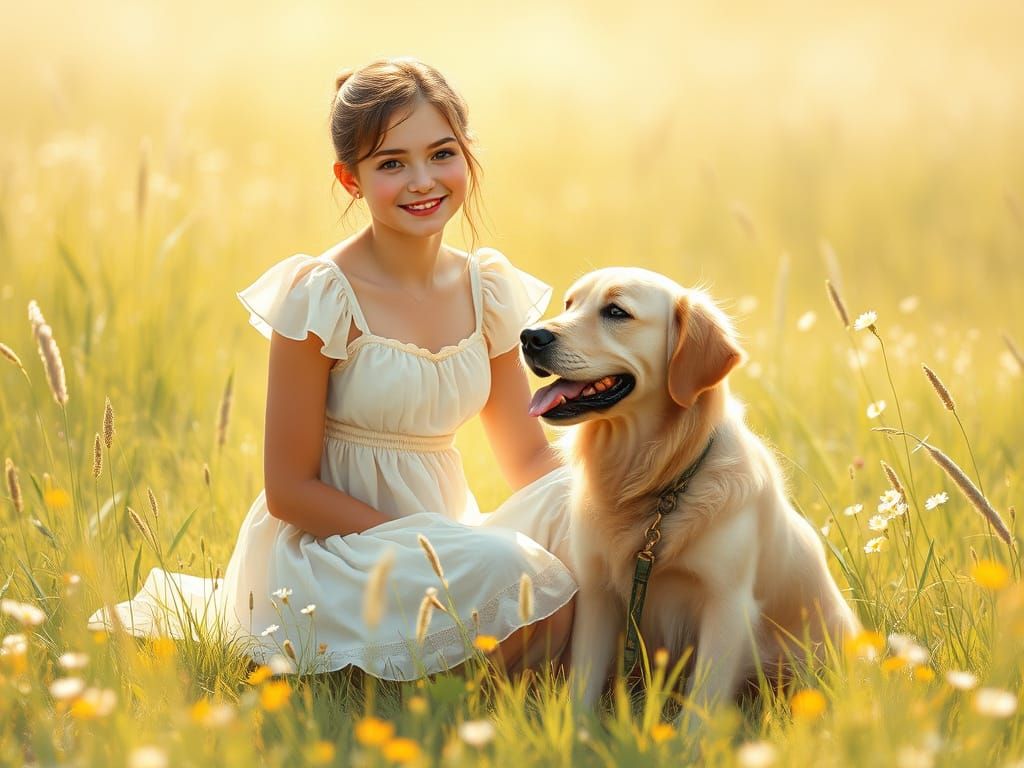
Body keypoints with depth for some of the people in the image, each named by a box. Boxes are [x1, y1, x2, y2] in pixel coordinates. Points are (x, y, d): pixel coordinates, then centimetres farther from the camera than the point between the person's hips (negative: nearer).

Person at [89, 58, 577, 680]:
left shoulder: (486, 289, 5)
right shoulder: (320, 296, -13)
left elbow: (529, 456, 11)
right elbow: (290, 491, -12)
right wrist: (433, 552, -21)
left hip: (444, 535, 7)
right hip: (334, 554, -7)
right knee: (516, 577, -31)